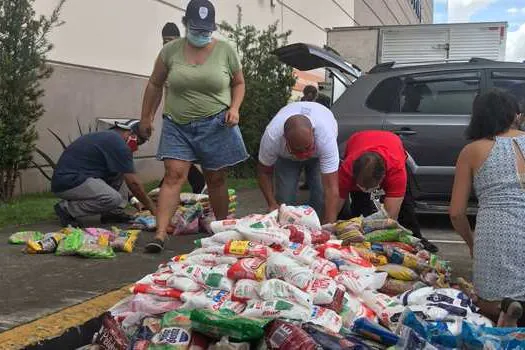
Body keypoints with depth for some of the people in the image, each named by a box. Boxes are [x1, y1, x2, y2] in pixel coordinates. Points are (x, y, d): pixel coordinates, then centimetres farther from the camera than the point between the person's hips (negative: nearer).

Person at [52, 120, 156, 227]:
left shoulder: (107, 136, 19)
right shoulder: (118, 143, -12)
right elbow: (133, 183, -12)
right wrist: (151, 206, -1)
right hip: (68, 182, -10)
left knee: (119, 170, 11)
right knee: (114, 199, -26)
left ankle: (112, 212, 9)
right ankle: (67, 209, -9)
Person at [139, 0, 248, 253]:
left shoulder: (225, 51, 0)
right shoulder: (170, 51, 1)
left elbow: (239, 83, 11)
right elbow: (155, 85, 11)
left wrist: (234, 108, -6)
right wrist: (146, 117, 12)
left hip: (215, 126, 0)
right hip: (178, 126, 0)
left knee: (216, 179, 8)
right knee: (174, 176, -10)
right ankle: (160, 234, -12)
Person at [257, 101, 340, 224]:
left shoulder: (326, 137, -45)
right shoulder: (271, 136, -40)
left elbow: (331, 188, -44)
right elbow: (264, 171, -19)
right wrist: (272, 204, -28)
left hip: (320, 153, -1)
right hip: (285, 156, 1)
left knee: (321, 195, -17)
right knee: (284, 197, -13)